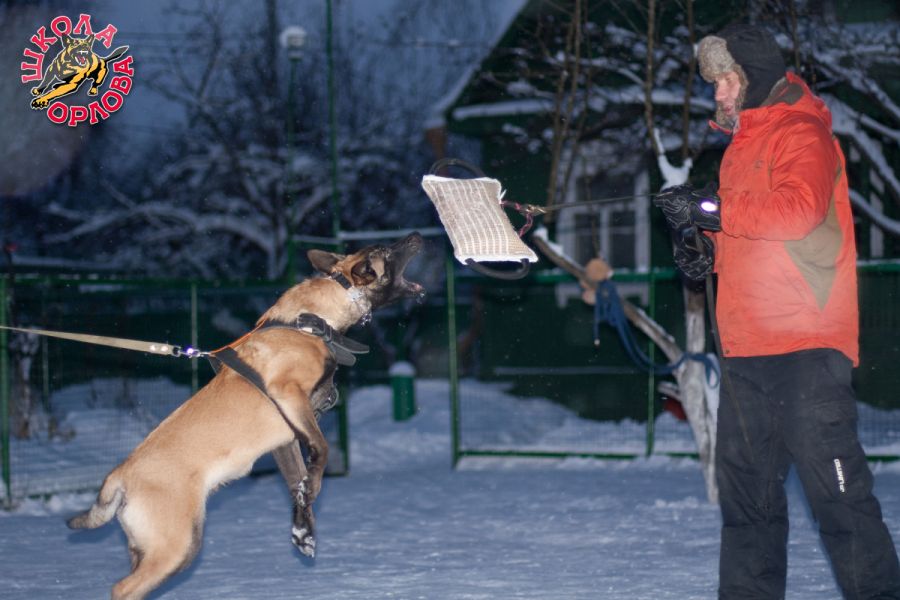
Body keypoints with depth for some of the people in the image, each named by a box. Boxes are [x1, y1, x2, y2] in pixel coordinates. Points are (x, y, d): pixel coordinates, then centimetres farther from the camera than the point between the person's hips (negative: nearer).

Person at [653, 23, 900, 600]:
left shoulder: (801, 134, -6)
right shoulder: (742, 146, 22)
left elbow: (800, 208, -24)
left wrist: (713, 210, -23)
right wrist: (709, 249, 9)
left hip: (805, 341, -9)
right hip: (749, 347, 9)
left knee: (832, 479, -9)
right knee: (745, 480, 12)